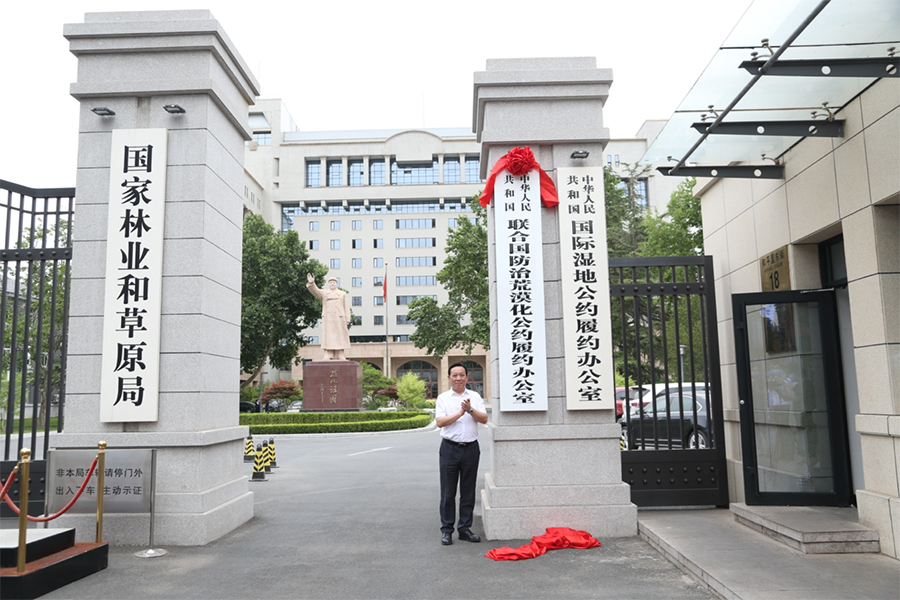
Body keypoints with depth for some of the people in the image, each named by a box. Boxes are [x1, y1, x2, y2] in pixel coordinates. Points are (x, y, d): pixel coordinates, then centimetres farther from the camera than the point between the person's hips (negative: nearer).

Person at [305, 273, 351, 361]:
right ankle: (329, 356, -6)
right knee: (328, 337, -5)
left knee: (339, 336, -5)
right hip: (327, 319, 1)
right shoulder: (323, 293, 14)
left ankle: (340, 356, -5)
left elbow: (346, 308, 6)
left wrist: (347, 320, -4)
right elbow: (315, 290, -4)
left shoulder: (343, 294, 12)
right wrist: (311, 283, -24)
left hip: (339, 318, -1)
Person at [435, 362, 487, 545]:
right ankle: (446, 530, 10)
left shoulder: (475, 396, 8)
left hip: (471, 448, 2)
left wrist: (470, 410, -17)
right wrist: (460, 413, -13)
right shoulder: (443, 398, 3)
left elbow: (484, 419, -1)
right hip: (450, 448, -2)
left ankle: (465, 528, 19)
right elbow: (440, 422, -9)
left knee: (468, 491, 8)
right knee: (448, 491, 1)